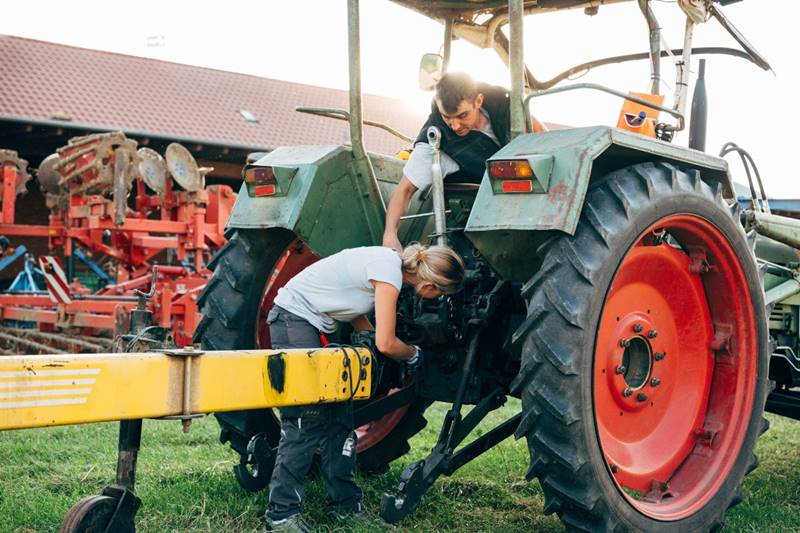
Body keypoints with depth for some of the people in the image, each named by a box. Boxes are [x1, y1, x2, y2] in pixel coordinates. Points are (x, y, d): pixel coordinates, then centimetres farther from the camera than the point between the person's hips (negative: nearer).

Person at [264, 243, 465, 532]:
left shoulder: (390, 261, 5)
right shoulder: (389, 271, -22)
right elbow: (385, 344, -19)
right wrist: (413, 354, -1)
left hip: (317, 324, 10)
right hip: (293, 318, -10)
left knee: (338, 413, 8)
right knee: (306, 418, -11)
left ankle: (346, 504, 15)